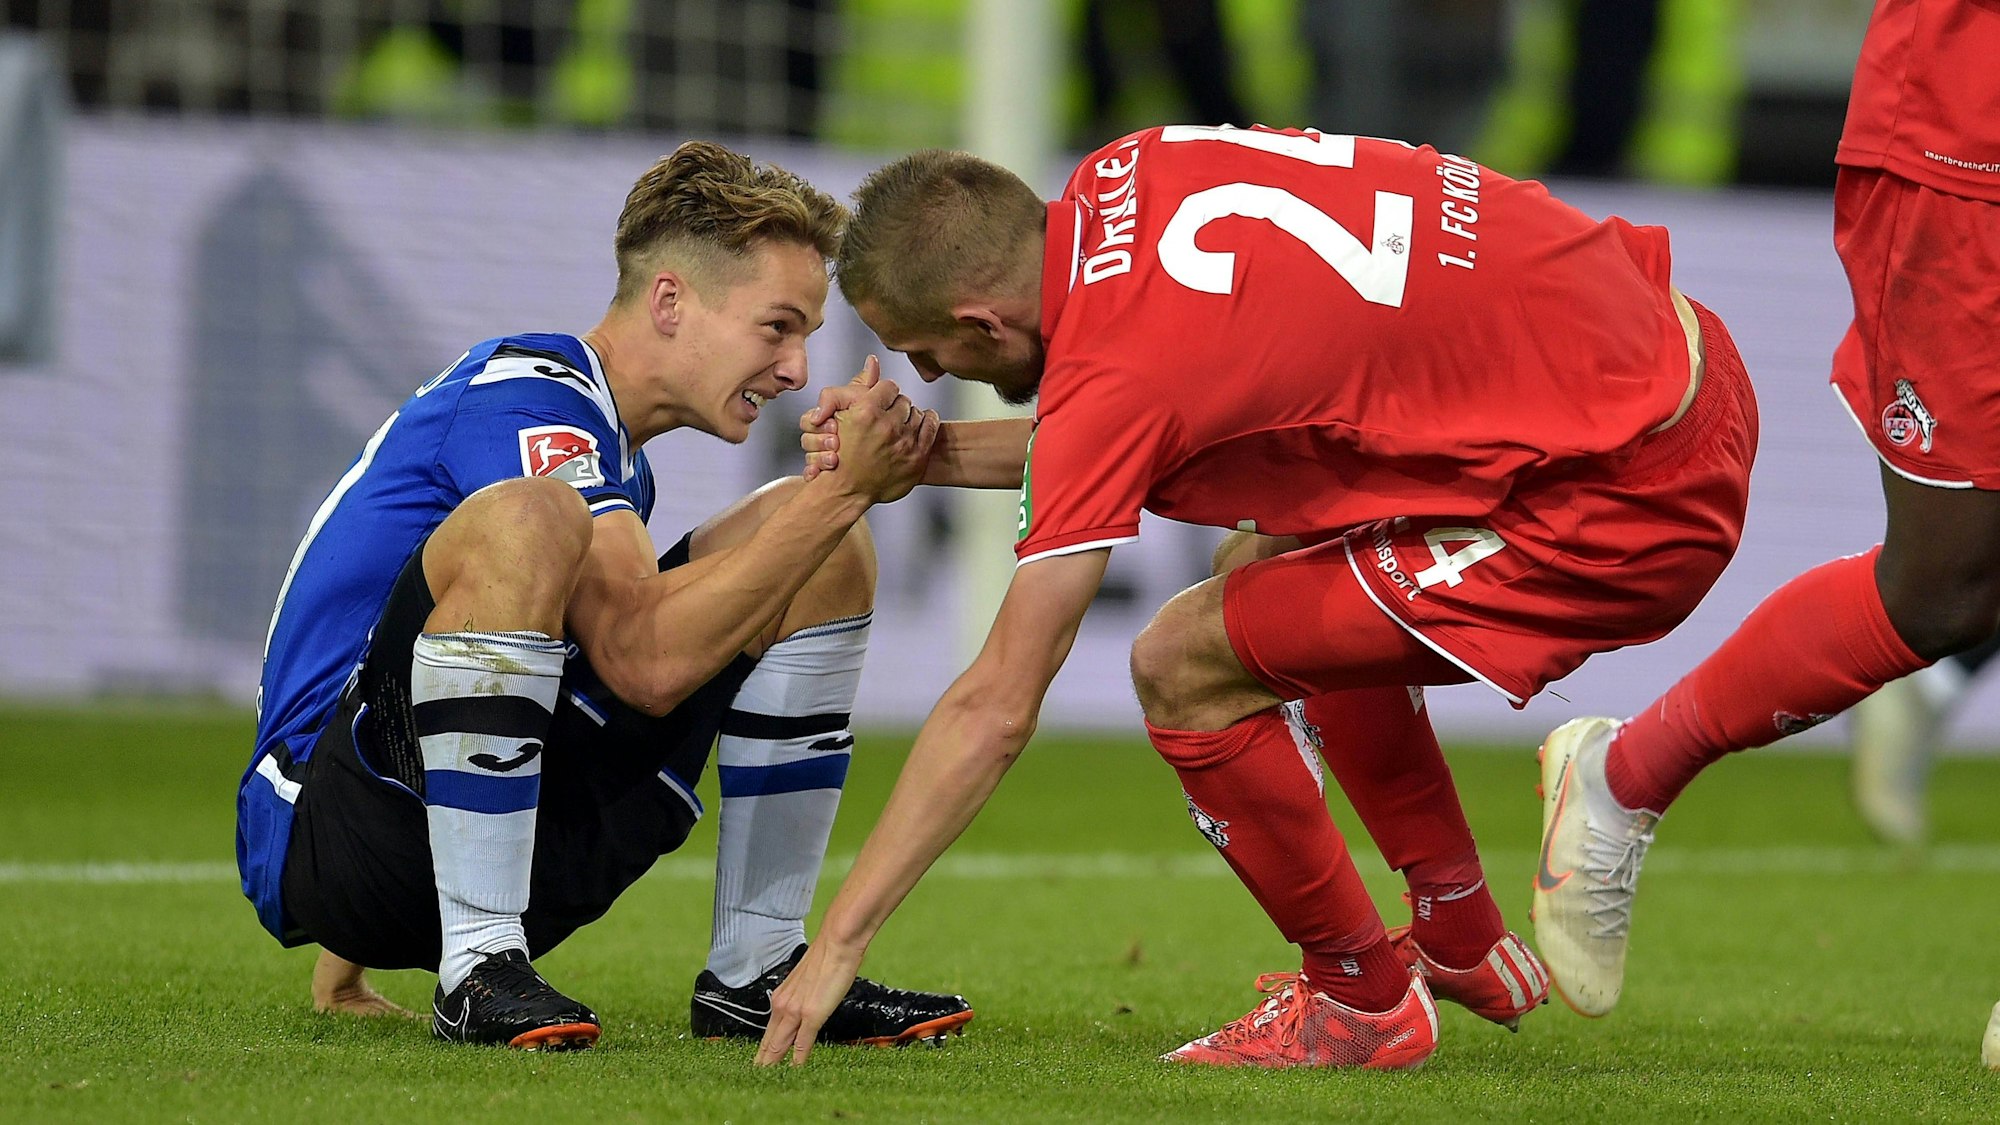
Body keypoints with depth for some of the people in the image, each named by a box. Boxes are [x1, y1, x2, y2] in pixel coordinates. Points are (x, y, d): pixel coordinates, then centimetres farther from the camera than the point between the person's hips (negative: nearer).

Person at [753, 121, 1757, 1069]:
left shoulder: (1115, 366, -19)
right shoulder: (1116, 181, 3)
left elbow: (994, 710, -14)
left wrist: (836, 944, -7)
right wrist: (931, 457, 11)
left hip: (1636, 493, -9)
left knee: (1185, 664, -7)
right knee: (1275, 571, 26)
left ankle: (1363, 997, 12)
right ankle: (1464, 945, 33)